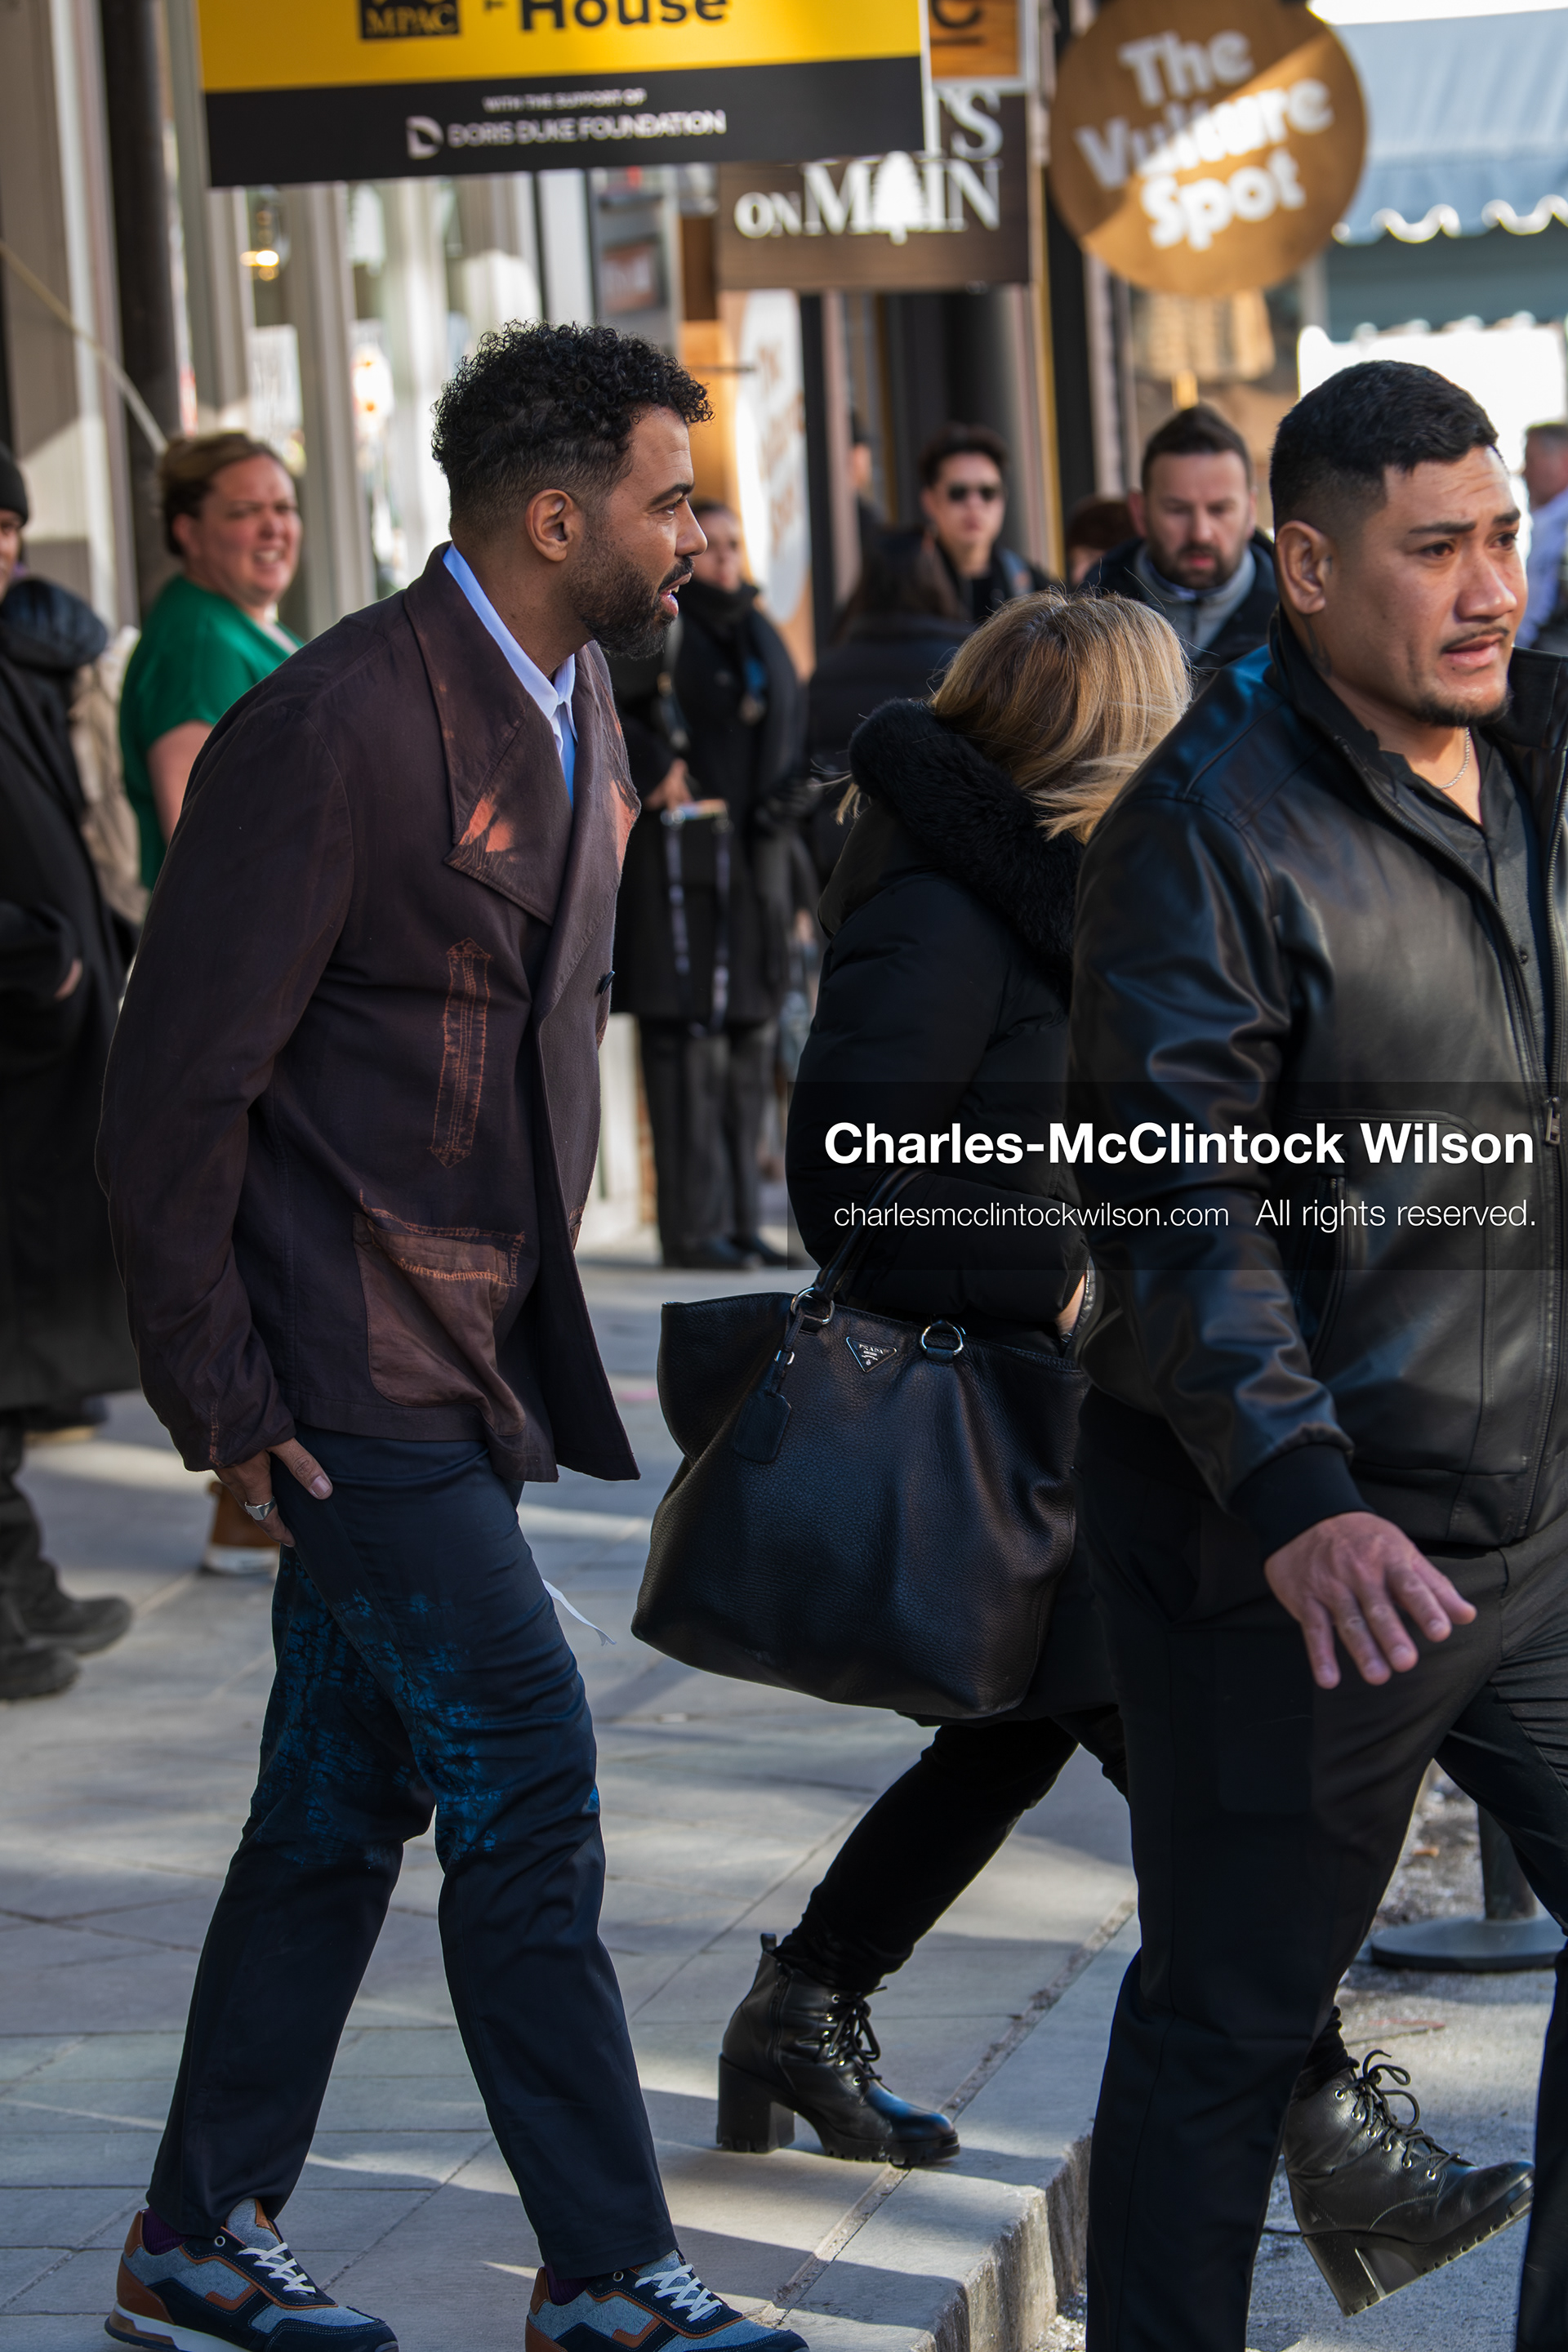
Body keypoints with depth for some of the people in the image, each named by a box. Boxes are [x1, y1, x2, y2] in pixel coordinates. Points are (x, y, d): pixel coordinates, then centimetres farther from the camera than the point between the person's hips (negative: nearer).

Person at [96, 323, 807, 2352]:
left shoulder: (576, 702, 10)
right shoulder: (337, 727, -19)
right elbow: (179, 1081, -17)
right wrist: (218, 1399, -14)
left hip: (473, 1350, 9)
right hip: (351, 1363, -9)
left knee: (348, 1802, 14)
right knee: (526, 1784, -8)